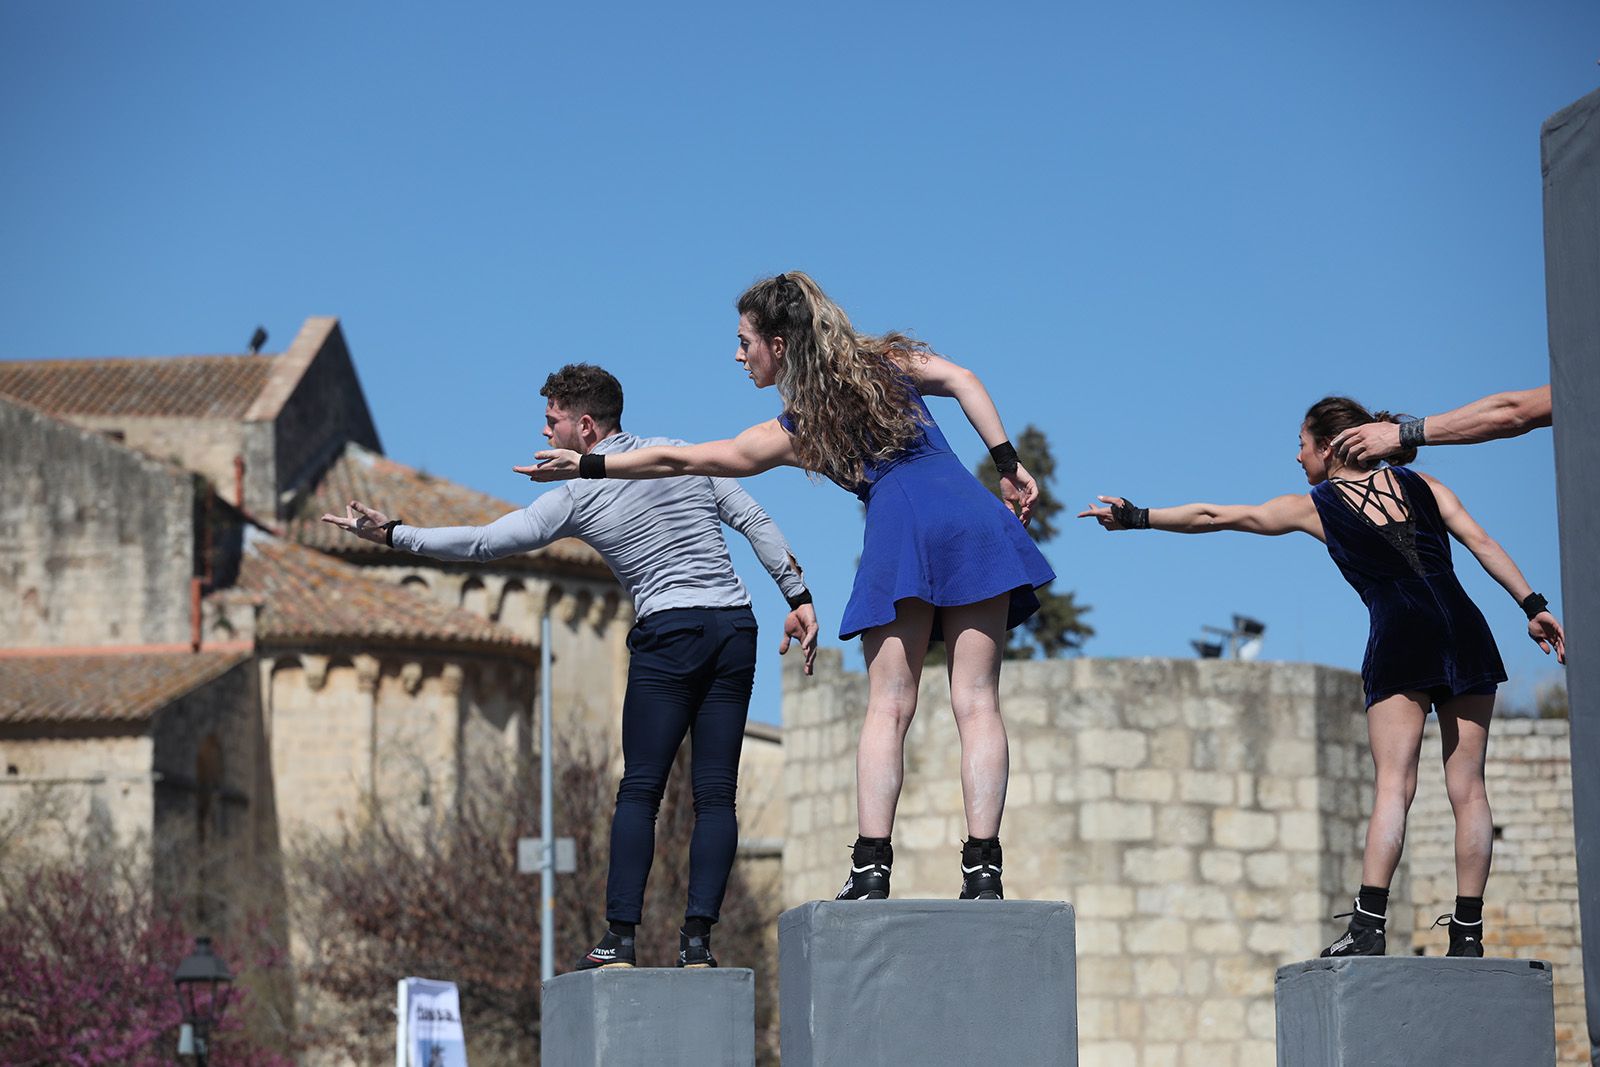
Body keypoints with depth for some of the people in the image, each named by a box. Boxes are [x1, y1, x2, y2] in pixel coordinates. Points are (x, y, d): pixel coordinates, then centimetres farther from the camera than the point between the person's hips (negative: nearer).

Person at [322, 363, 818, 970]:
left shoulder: (576, 497, 0)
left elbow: (482, 543, 0)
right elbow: (755, 521, 8)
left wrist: (391, 534, 5)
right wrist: (798, 597, 10)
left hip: (669, 634, -4)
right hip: (736, 626, 4)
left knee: (639, 791, 0)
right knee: (716, 794, 1)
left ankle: (621, 937, -8)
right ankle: (697, 938, -5)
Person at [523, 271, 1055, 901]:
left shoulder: (788, 435, 16)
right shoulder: (888, 360, 23)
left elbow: (677, 461, 23)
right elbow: (961, 381, 8)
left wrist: (585, 466, 33)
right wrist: (1008, 464, 5)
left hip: (899, 527, -3)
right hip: (972, 514, 3)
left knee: (888, 708, 1)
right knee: (976, 703, -2)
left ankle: (871, 869, -10)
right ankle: (983, 869, -10)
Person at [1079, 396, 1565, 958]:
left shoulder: (1315, 507, 12)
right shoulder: (1421, 485, 20)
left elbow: (1212, 517, 16)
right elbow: (1481, 542, 8)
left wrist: (1136, 518, 24)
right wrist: (1533, 606, 5)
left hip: (1401, 637, -3)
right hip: (1465, 631, 3)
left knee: (1394, 784, -7)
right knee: (1467, 787, 2)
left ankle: (1367, 926, -19)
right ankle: (1468, 934, -1)